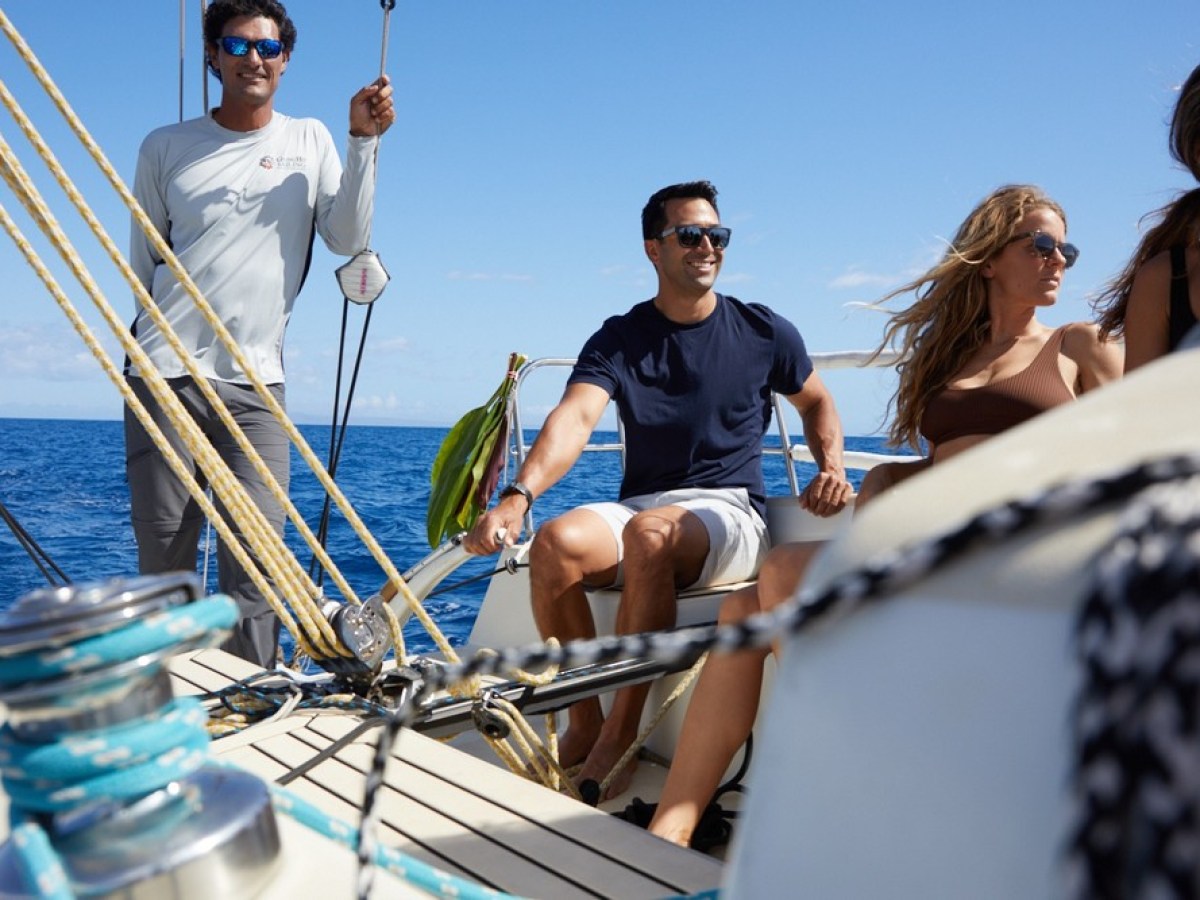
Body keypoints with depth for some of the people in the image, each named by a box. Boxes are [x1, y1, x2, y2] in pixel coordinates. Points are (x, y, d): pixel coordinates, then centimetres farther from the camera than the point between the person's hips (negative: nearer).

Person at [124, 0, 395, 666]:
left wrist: (362, 141, -6)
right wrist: (166, 333, 10)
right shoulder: (165, 148, 10)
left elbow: (348, 239, -1)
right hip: (163, 374, 0)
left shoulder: (310, 140, 11)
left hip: (256, 384, 0)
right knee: (164, 552, 1)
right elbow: (143, 262, 16)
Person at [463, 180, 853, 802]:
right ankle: (583, 724, -10)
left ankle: (620, 737, -23)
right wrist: (518, 495, -34)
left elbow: (817, 403, 23)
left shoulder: (764, 332, 6)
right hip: (639, 509, 2)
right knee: (555, 544, -30)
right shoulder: (618, 340, 3)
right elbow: (573, 419, -16)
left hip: (729, 513, -2)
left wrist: (831, 467, 1)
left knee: (650, 532, -36)